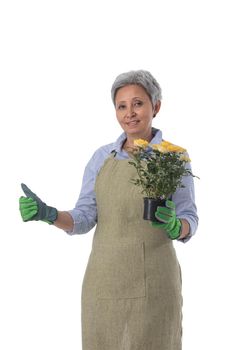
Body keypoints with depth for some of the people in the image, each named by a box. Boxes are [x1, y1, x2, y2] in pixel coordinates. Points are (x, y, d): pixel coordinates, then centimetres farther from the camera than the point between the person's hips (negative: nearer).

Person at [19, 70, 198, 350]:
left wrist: (173, 225, -27)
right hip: (105, 280, 3)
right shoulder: (102, 157, 6)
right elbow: (83, 219, 3)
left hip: (152, 282, -3)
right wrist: (48, 214, -17)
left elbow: (188, 223, -3)